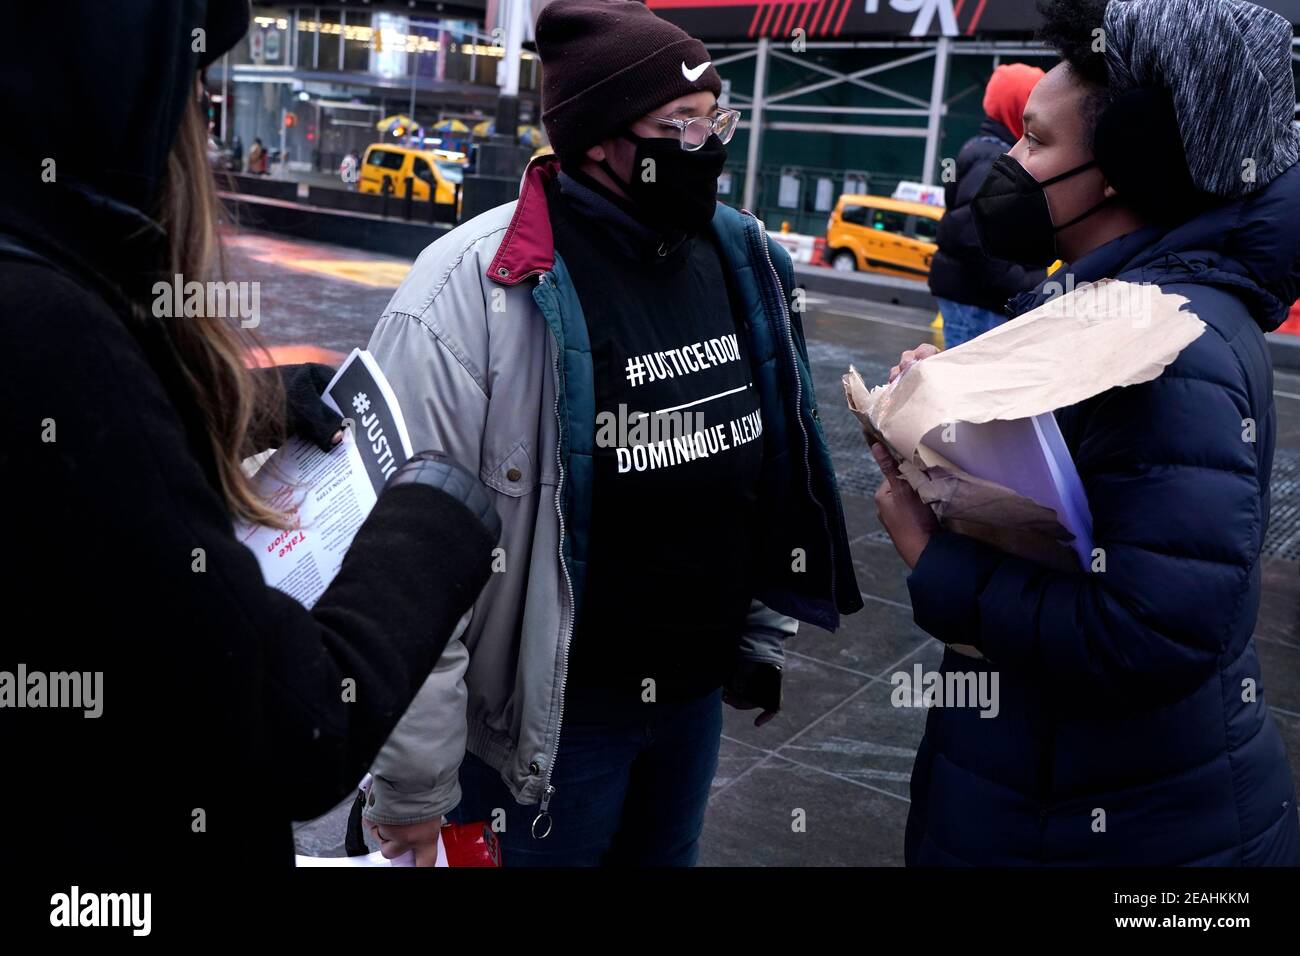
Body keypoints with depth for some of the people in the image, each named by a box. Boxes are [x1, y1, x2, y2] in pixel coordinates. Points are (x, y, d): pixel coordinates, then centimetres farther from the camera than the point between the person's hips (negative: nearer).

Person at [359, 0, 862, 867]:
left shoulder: (744, 259, 1)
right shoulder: (475, 291, -21)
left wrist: (768, 628, 16)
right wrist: (412, 790, -15)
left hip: (699, 689, 6)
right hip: (550, 709, -6)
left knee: (667, 852, 24)